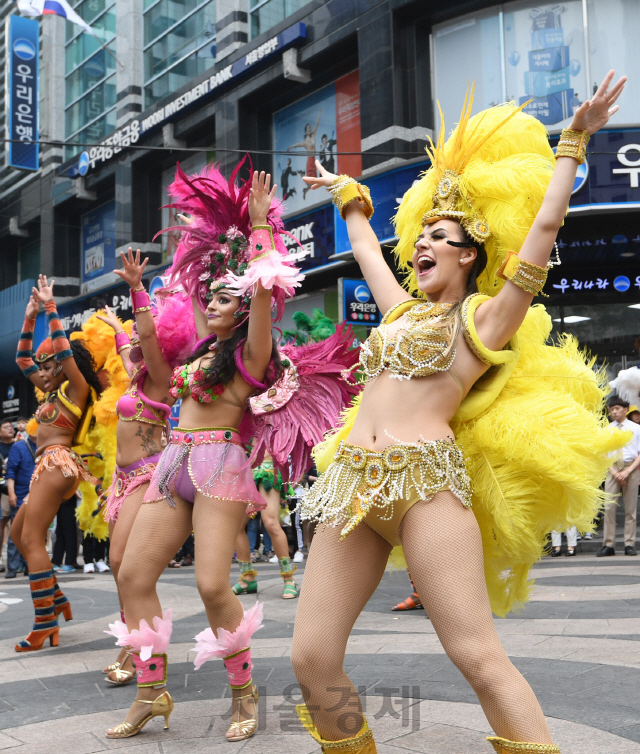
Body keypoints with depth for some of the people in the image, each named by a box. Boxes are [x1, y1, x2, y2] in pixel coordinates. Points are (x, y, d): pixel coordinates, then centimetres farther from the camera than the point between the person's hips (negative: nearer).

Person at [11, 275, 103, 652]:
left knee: (32, 539, -13)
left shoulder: (77, 387, -2)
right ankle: (56, 599, 18)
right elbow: (23, 359, 27)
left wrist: (50, 307, -9)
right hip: (49, 466, 10)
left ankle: (46, 623, -14)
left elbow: (63, 349, -16)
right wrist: (30, 318, 21)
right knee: (19, 533, 15)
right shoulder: (54, 391, 21)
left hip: (58, 462, -10)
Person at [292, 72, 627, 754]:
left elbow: (544, 225, 5)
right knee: (311, 658, -3)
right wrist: (347, 194, 55)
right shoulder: (405, 310, 26)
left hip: (425, 479, -6)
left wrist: (574, 142, 10)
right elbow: (364, 247, 41)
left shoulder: (485, 319, 9)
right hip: (352, 481, 6)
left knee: (478, 657, -13)